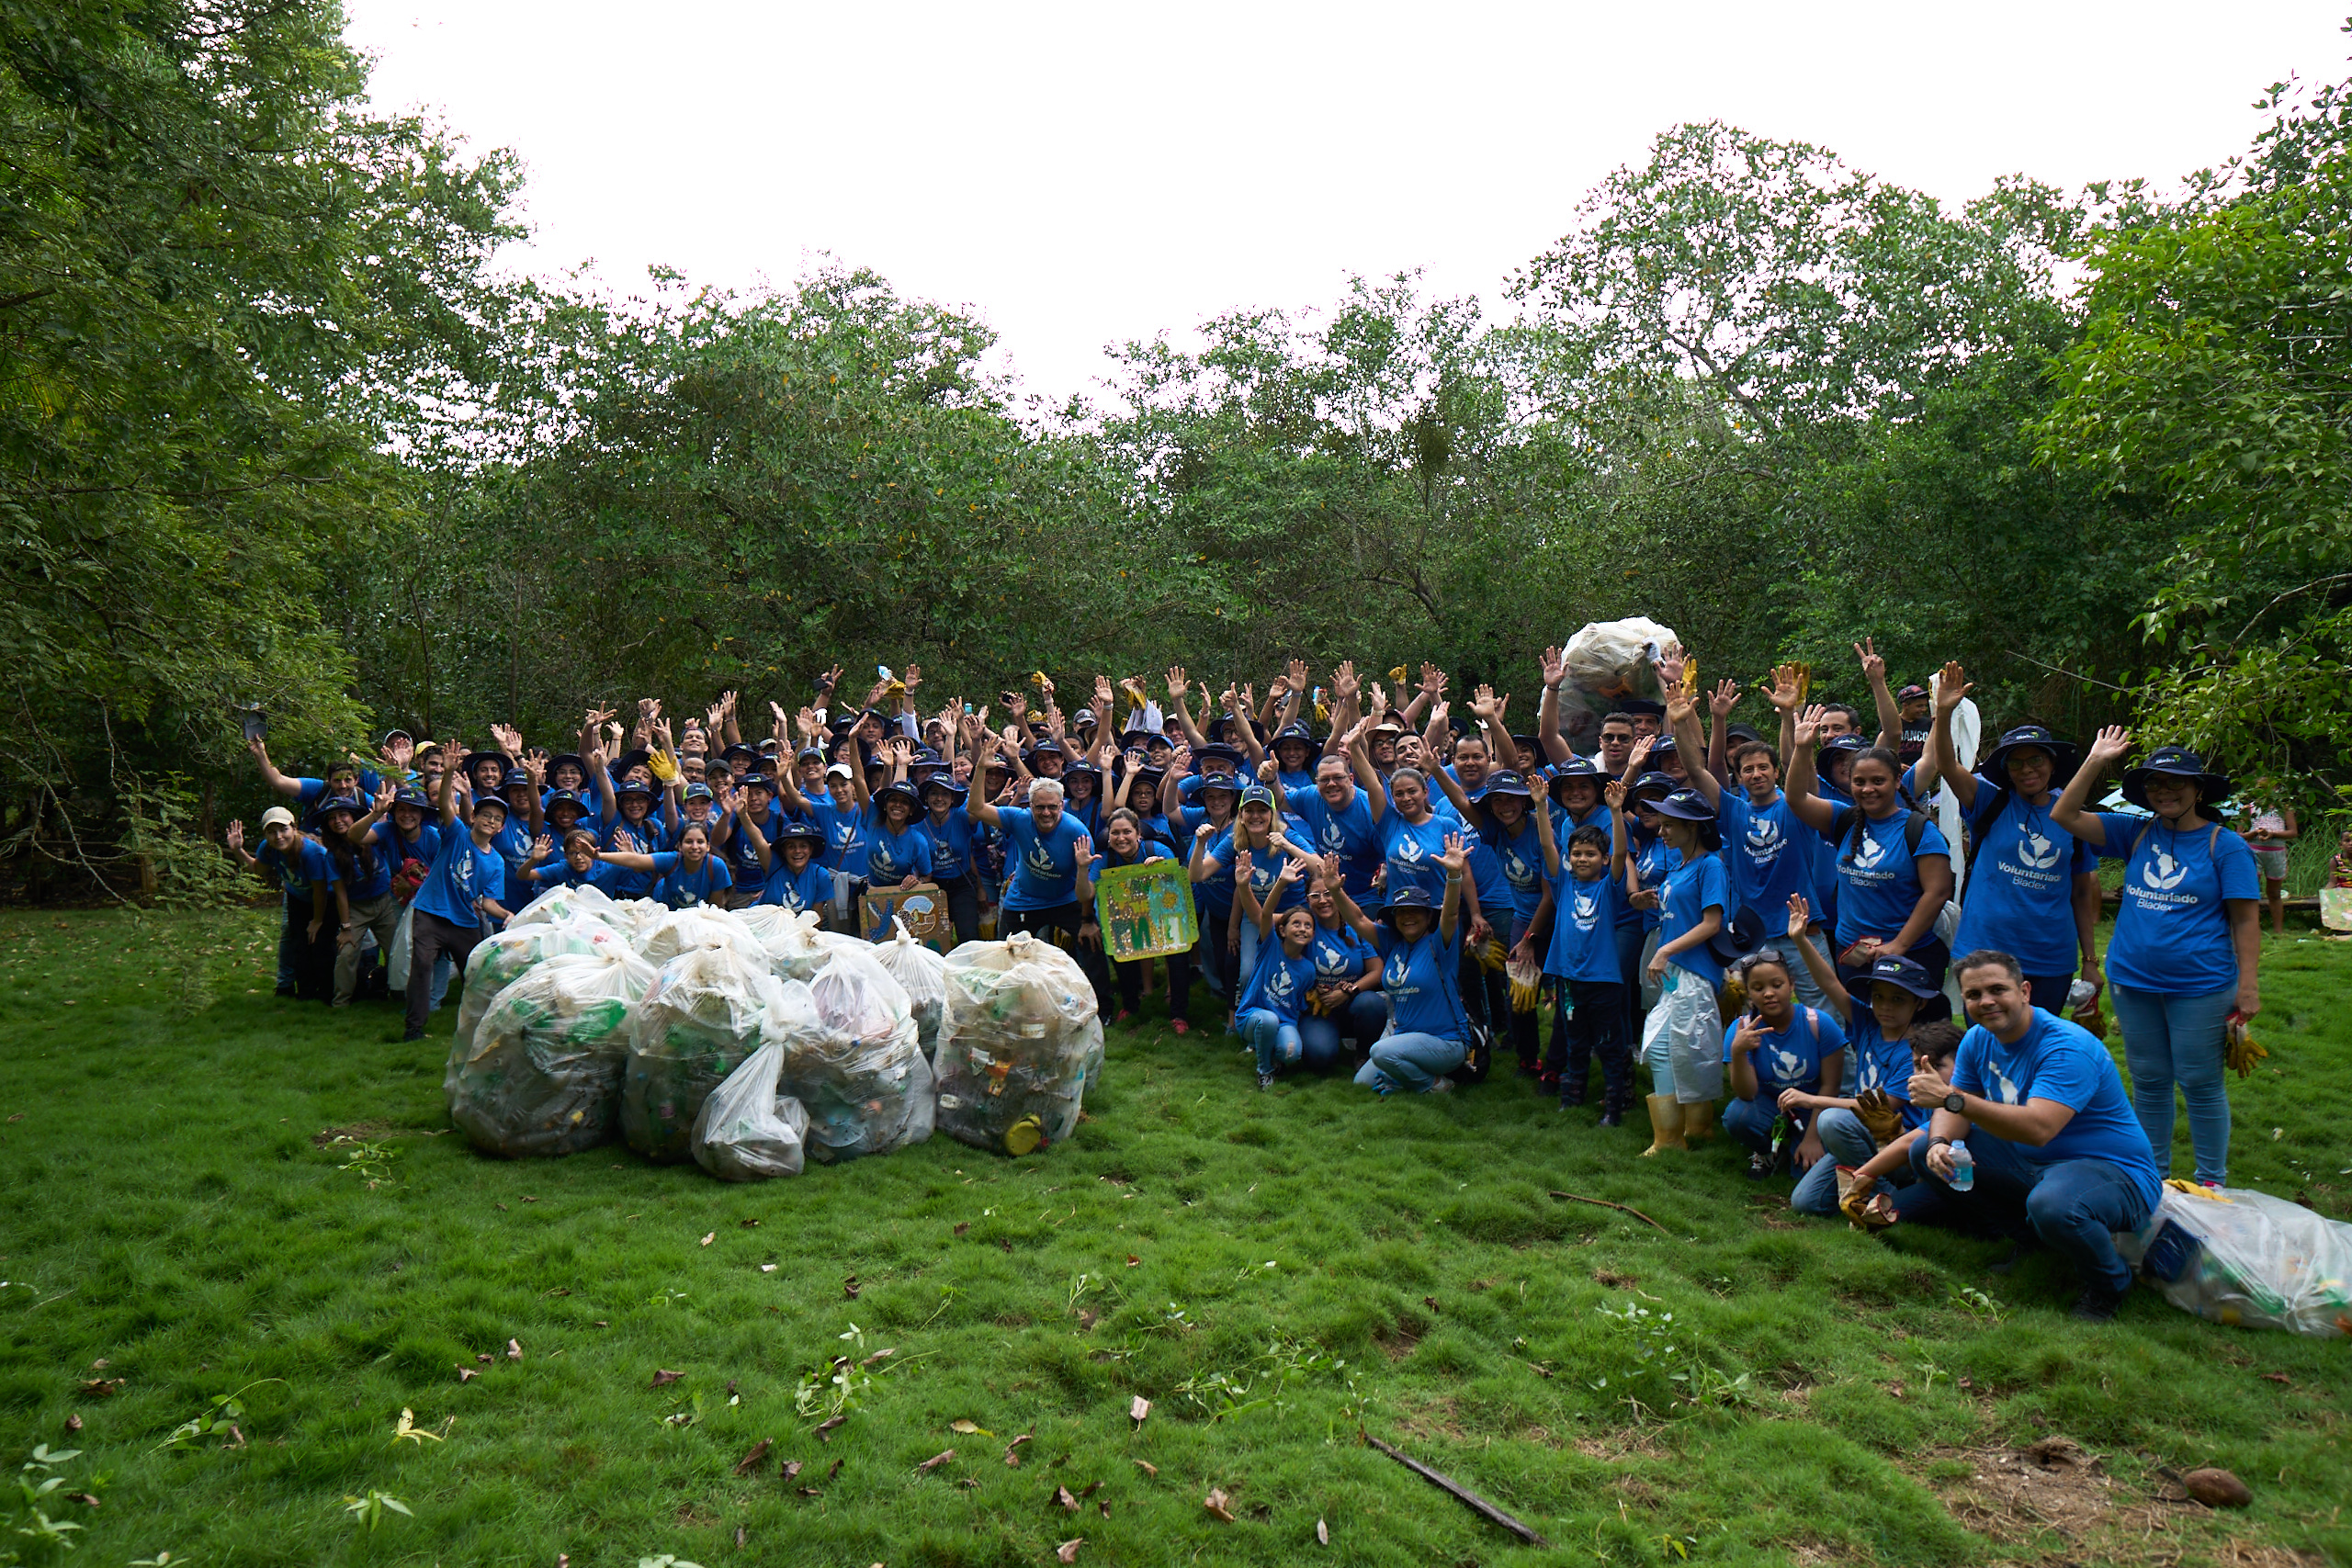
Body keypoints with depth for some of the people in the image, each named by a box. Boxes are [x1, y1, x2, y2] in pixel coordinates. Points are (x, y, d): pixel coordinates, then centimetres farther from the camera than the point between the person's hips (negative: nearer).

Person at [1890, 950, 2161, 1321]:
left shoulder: (2068, 1047, -25)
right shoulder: (1978, 1040, 1)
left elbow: (2038, 1129, -37)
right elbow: (1954, 1110, 2)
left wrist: (1953, 1097, -41)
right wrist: (1940, 1143, -22)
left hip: (2112, 1170, -8)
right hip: (2029, 1165, 8)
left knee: (2051, 1206, -40)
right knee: (1925, 1152, -1)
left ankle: (2108, 1284, -7)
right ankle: (2024, 1234, 8)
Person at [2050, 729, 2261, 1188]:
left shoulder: (2225, 845, -4)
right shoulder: (2136, 833, 6)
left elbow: (2245, 921, -5)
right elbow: (2064, 815, 2)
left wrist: (2248, 988, -11)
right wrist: (2095, 762, -4)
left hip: (2200, 985, -4)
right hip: (2132, 980, 4)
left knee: (2200, 1084, 3)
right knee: (2148, 1081, 13)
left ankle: (2212, 1181, 18)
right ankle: (2152, 1175, 26)